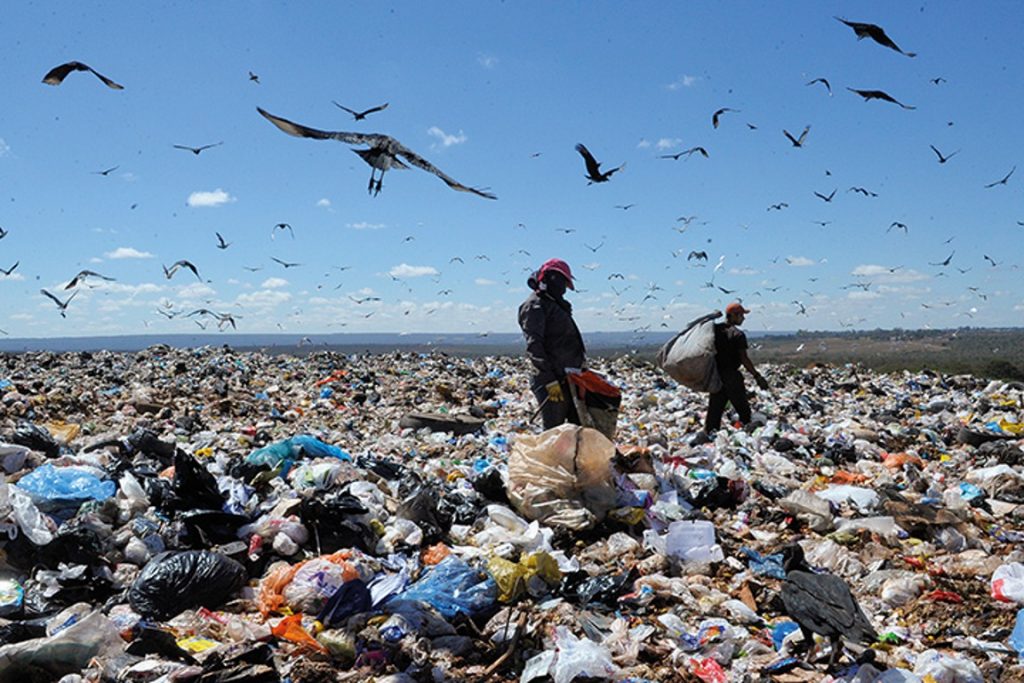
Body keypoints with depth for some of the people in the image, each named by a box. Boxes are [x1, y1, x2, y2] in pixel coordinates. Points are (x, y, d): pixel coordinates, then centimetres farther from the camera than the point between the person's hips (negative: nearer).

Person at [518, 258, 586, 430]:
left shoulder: (555, 305, 22)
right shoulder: (534, 305, -8)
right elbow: (534, 346, -17)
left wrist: (581, 368, 24)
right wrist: (550, 380, -23)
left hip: (570, 379, 10)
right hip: (554, 382, -10)